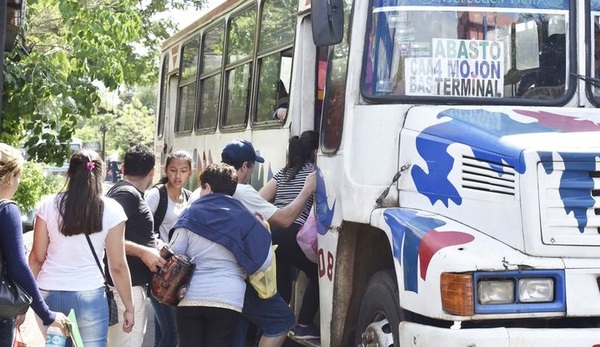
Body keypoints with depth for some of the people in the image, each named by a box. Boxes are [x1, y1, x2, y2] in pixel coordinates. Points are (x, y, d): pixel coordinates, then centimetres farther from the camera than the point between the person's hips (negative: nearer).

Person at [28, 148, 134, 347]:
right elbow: (117, 265, -2)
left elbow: (37, 258, 4)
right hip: (89, 297, -2)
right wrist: (129, 307, 6)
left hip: (49, 295, 2)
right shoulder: (111, 210, -3)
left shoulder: (48, 205, 1)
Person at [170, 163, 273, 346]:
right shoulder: (243, 217, 4)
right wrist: (263, 232, 18)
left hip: (190, 298, 0)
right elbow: (263, 262, 0)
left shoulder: (190, 215, 4)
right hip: (227, 299, 0)